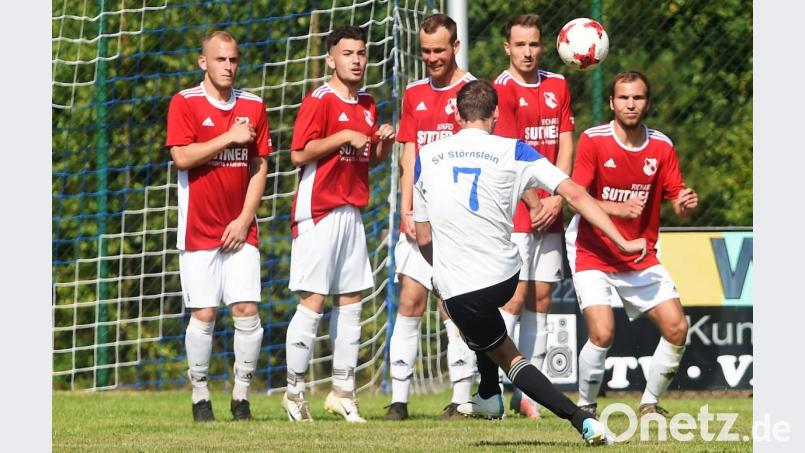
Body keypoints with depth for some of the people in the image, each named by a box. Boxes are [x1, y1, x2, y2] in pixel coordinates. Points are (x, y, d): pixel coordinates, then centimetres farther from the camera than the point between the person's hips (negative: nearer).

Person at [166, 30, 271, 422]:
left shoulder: (253, 107, 8)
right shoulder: (185, 103, -2)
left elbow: (260, 167, 8)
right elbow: (181, 157, -13)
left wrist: (244, 219, -2)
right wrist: (229, 138, -13)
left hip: (239, 228, 3)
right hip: (198, 228, -3)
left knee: (247, 310, -6)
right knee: (203, 313, -4)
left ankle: (241, 394, 4)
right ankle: (200, 395, 7)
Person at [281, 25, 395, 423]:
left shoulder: (367, 106, 15)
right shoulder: (319, 101, -9)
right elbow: (299, 154, -16)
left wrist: (384, 142, 3)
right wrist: (344, 137, -18)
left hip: (351, 211, 8)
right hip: (319, 211, -8)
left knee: (350, 302, 6)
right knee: (313, 301, -8)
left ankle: (342, 391, 11)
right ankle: (294, 391, -2)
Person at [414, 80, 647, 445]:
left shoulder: (425, 158, 5)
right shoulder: (513, 152, 2)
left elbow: (424, 239, 10)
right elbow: (575, 195, -3)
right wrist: (623, 243, 1)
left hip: (457, 286, -2)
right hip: (506, 275, 2)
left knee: (505, 354, 12)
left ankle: (580, 418, -7)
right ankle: (489, 396, 40)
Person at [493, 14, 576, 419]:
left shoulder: (557, 86, 11)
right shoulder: (502, 90, -7)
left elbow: (565, 145, 8)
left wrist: (556, 199, -4)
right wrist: (534, 202, -15)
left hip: (549, 214, 6)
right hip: (513, 213, -6)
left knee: (541, 298, 4)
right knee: (514, 297, -11)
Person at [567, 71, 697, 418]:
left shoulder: (661, 147, 0)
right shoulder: (593, 140, -11)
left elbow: (677, 201, 2)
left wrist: (685, 204, -23)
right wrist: (617, 209, -32)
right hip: (594, 255, -4)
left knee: (677, 328, -7)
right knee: (602, 333, -21)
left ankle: (650, 404, 13)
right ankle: (585, 408, 1)